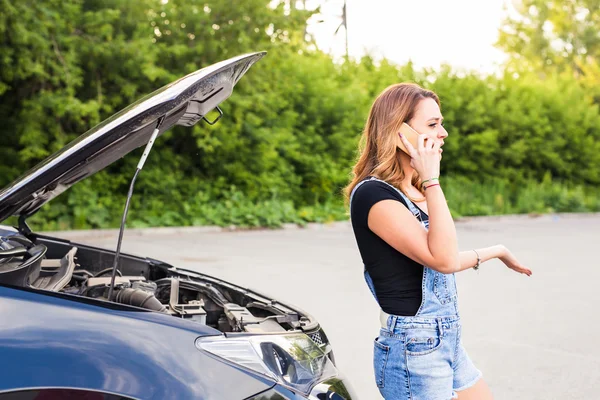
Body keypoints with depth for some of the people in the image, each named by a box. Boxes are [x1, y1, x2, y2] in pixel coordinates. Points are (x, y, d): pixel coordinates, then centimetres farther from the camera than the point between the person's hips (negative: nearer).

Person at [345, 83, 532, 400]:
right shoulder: (373, 195, -18)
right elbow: (442, 259, -26)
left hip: (448, 342, 9)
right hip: (413, 351, -9)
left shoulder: (415, 193, 10)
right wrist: (432, 179, -24)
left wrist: (496, 251, 29)